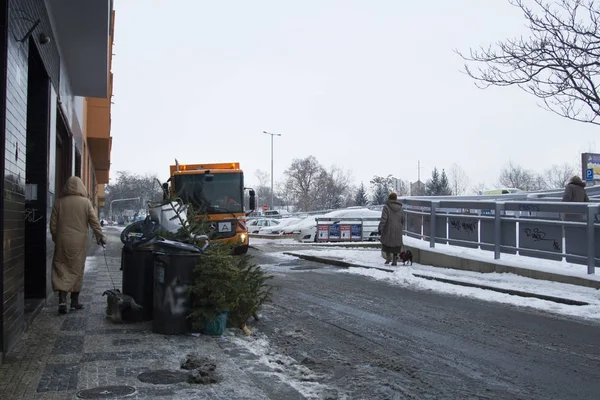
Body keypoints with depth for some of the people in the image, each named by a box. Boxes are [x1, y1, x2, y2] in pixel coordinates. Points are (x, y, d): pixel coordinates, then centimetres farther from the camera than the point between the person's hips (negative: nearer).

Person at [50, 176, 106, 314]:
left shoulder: (59, 202, 2)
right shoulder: (86, 202, -3)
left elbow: (53, 224, 6)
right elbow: (94, 222, -3)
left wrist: (55, 238, 19)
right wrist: (100, 236, 5)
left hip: (62, 241, 1)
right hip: (79, 242, -1)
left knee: (61, 269, 3)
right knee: (76, 270, 8)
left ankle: (62, 300, -10)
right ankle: (74, 301, 15)